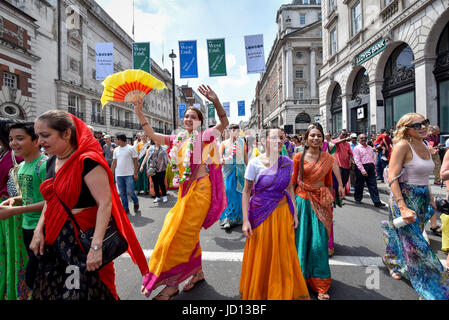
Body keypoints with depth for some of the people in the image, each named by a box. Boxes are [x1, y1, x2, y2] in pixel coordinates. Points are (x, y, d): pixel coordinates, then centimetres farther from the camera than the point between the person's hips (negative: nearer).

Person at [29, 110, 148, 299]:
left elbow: (105, 203, -25)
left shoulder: (87, 161, -19)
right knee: (49, 291, 19)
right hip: (54, 239, 8)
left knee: (81, 292, 5)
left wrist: (96, 246, -27)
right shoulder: (52, 162, 8)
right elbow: (50, 200, 17)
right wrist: (39, 230, 4)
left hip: (82, 238, -7)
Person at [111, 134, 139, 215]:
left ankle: (136, 202, 20)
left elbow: (135, 162, -4)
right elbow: (114, 163, 15)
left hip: (129, 174, -5)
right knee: (122, 193, 7)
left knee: (130, 191, -9)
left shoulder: (131, 148, -3)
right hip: (119, 175, 5)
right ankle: (126, 209, 18)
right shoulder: (116, 150, 12)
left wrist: (135, 173, -10)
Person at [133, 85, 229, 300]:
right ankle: (198, 272, 34)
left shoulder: (204, 136, -3)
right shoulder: (178, 140, 12)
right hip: (185, 189, 7)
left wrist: (215, 101, -30)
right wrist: (139, 111, 8)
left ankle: (172, 283, 14)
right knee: (189, 233, 15)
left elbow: (224, 123, -15)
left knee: (182, 233, -2)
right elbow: (151, 134, 14)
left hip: (200, 189, -6)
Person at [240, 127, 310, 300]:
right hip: (261, 213, -3)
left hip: (283, 212, 3)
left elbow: (289, 188, 9)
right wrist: (245, 220, -11)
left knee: (284, 256, 14)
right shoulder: (255, 163, -12)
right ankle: (257, 292, 36)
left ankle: (284, 292, 40)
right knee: (261, 257, 10)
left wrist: (294, 213, 8)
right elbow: (246, 192, -8)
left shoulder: (288, 162, -1)